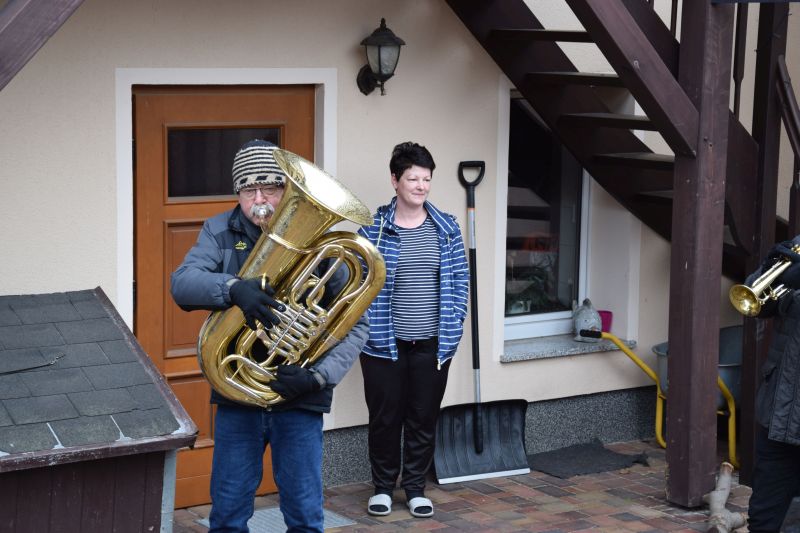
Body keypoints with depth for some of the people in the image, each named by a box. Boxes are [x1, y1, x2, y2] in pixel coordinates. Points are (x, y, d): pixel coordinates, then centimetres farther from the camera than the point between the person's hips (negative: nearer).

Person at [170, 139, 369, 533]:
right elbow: (182, 283, -15)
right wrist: (234, 288, -34)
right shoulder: (220, 232, 1)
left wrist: (320, 376, -19)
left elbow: (356, 324, -4)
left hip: (299, 398, -1)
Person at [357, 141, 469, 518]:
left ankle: (415, 487, 24)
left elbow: (459, 281, 6)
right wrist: (366, 329, -7)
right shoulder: (374, 228, -4)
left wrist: (453, 329, 0)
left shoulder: (447, 228, 3)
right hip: (384, 343, -2)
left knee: (423, 419, 10)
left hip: (432, 344, 2)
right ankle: (382, 486, 24)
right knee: (384, 417, 8)